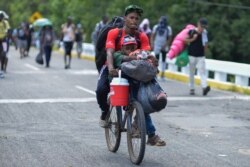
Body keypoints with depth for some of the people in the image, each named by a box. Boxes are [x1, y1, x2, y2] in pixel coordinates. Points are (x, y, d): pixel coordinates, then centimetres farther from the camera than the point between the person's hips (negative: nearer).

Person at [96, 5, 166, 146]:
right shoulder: (114, 33, -15)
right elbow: (110, 52, -29)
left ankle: (151, 134, -10)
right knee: (101, 90, -31)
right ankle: (105, 112, 2)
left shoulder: (142, 37, -7)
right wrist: (111, 68, -48)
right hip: (113, 69, -2)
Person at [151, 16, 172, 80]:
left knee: (163, 60, 5)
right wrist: (152, 44, -7)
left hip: (164, 46, 0)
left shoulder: (168, 28, -4)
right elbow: (152, 36, 3)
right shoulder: (156, 27, -2)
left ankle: (163, 74, 9)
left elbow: (169, 38, -2)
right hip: (157, 45, 0)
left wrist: (165, 45, -13)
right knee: (156, 59, -3)